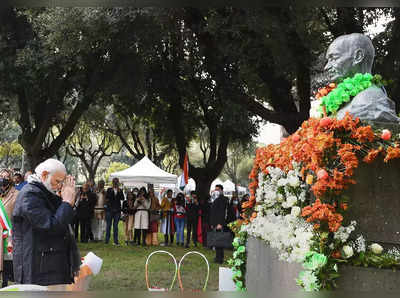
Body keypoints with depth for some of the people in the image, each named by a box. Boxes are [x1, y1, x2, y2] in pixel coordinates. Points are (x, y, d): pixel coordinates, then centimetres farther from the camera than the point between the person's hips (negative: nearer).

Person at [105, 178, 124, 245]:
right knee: (108, 225, 2)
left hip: (117, 210, 1)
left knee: (115, 225, 2)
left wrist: (119, 192, -13)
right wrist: (112, 191, -13)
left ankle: (116, 241, 3)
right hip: (109, 209, -1)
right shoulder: (109, 190, 5)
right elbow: (107, 197, -8)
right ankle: (107, 240, 7)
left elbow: (122, 198, -3)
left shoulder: (120, 190, 9)